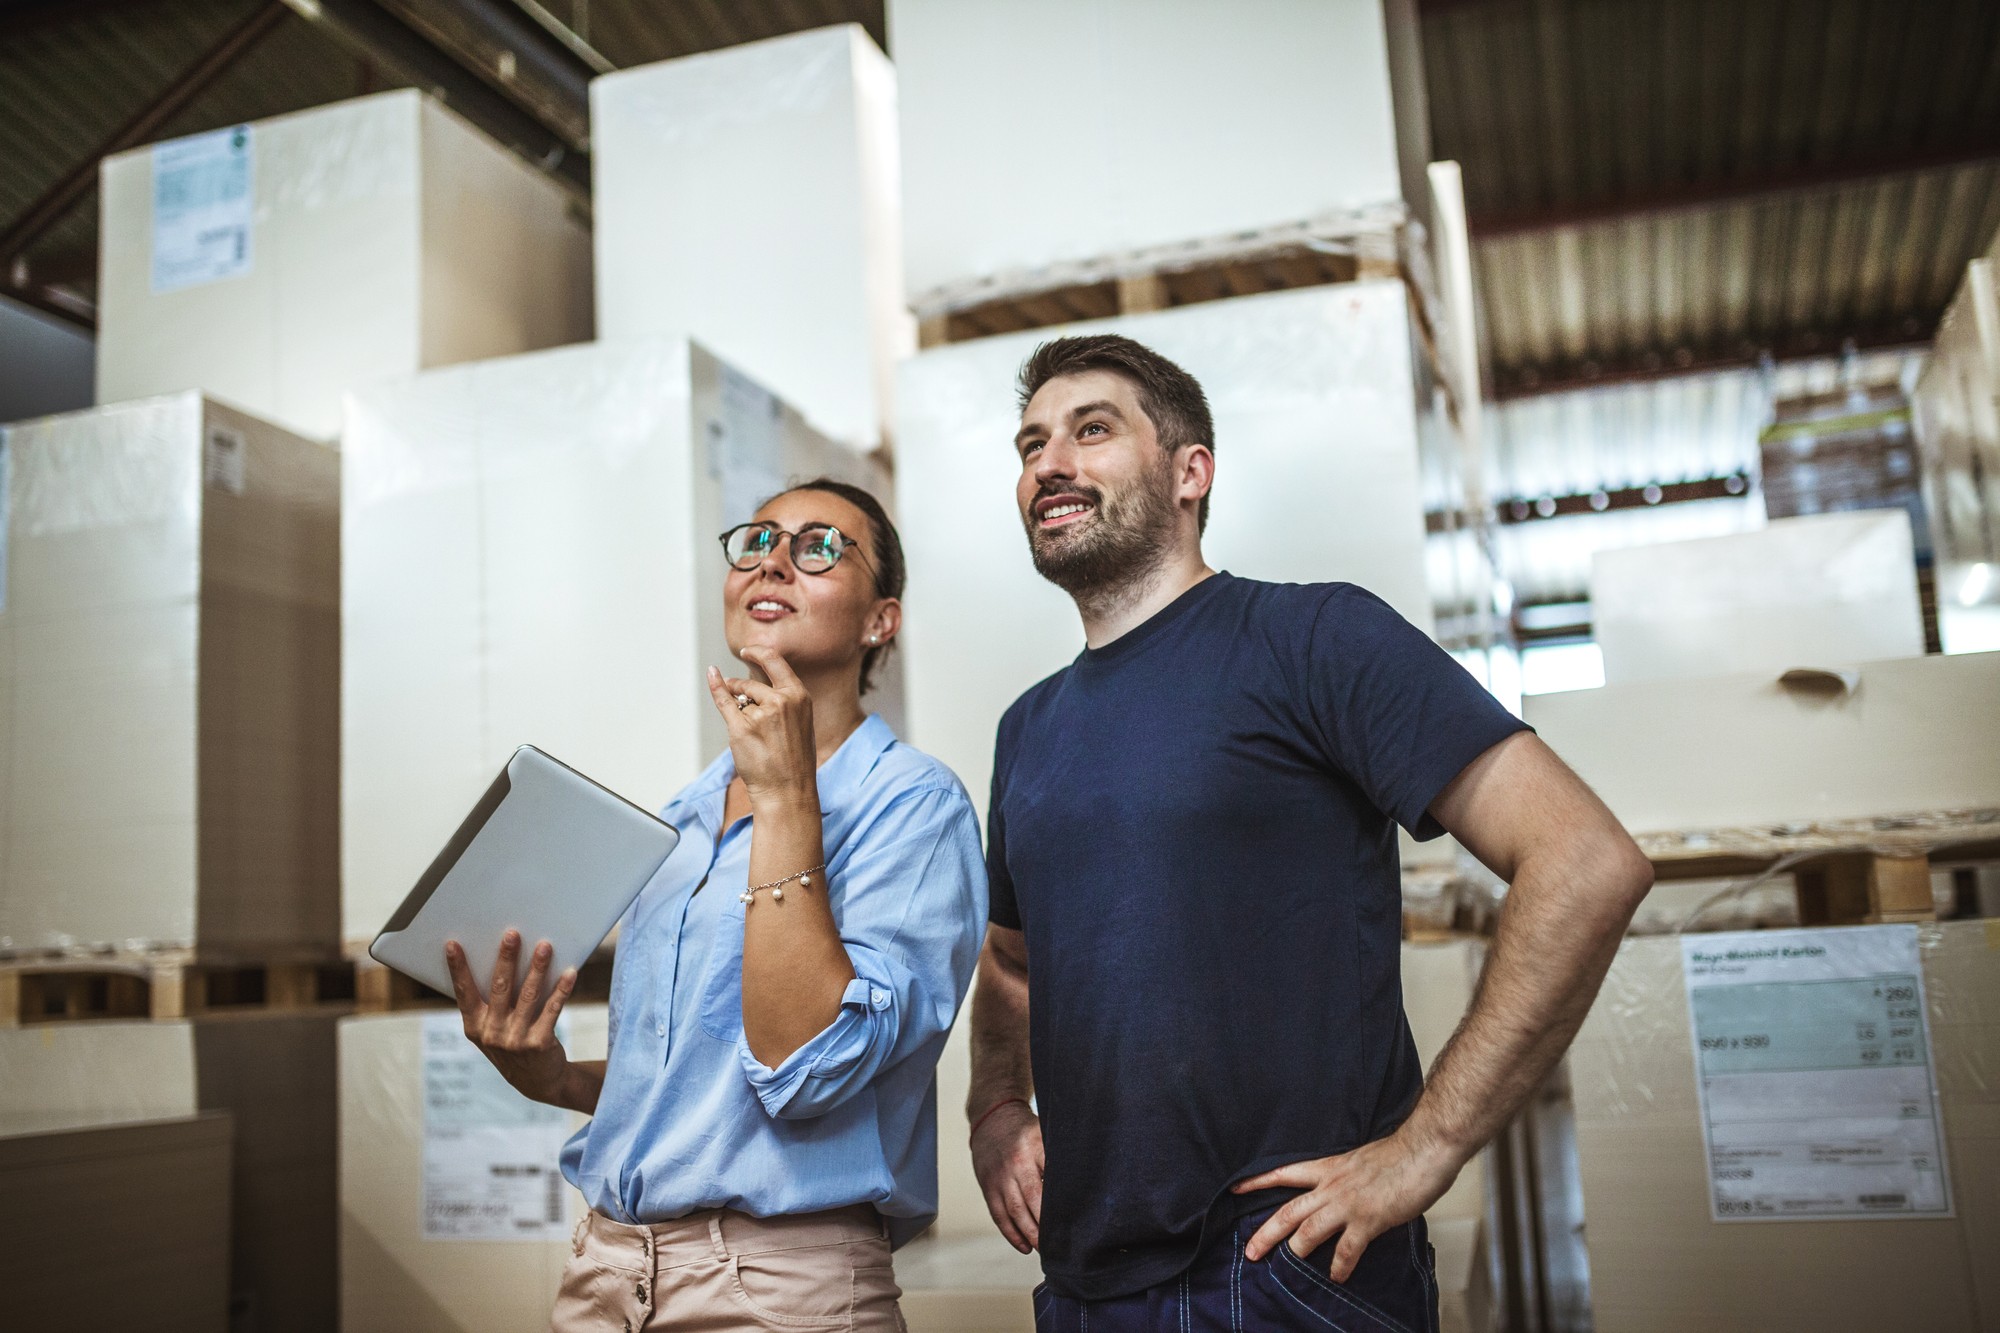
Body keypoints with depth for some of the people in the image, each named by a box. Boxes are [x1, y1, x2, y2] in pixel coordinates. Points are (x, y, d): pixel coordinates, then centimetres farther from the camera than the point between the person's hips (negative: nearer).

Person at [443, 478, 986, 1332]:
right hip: (607, 1264, 6)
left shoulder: (911, 803, -11)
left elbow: (805, 1069, -23)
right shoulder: (680, 823, 10)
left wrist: (785, 795, -22)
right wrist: (554, 1078, 0)